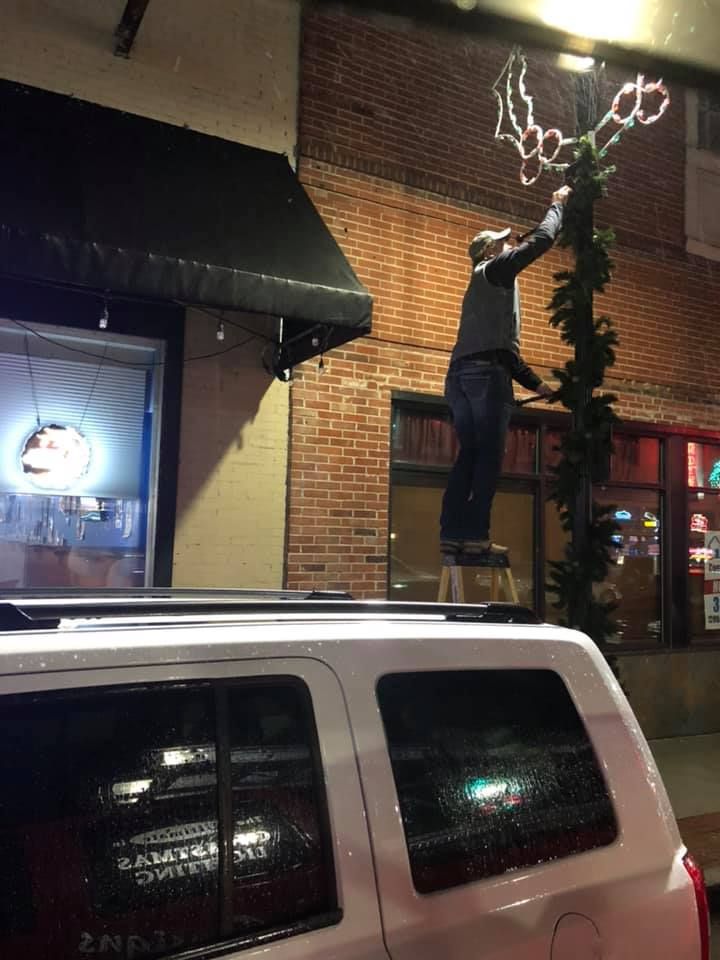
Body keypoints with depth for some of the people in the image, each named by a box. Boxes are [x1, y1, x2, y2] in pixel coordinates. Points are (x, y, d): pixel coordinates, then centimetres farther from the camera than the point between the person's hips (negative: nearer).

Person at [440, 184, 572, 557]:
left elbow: (501, 347, 33)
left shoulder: (483, 286, 35)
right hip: (485, 373, -8)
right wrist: (558, 205, 20)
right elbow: (540, 240, 2)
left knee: (468, 454, 5)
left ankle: (451, 534, -1)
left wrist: (536, 383, 32)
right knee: (489, 455, -10)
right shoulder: (495, 270, 10)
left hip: (459, 373, 8)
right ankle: (475, 535, -14)